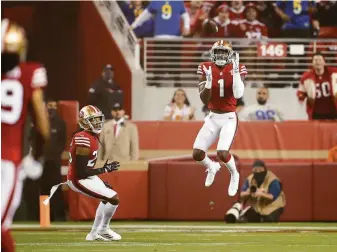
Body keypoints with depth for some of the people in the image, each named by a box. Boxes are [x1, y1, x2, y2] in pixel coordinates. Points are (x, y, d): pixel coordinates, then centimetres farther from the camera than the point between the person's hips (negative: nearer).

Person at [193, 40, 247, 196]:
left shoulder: (236, 69, -9)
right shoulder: (206, 69, -4)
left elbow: (238, 95, -24)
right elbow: (204, 100, -7)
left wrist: (235, 70, -29)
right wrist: (208, 81, -24)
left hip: (229, 118, -3)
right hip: (212, 118, 3)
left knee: (222, 153, -22)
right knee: (197, 153, -7)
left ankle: (234, 174, 12)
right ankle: (211, 167, 30)